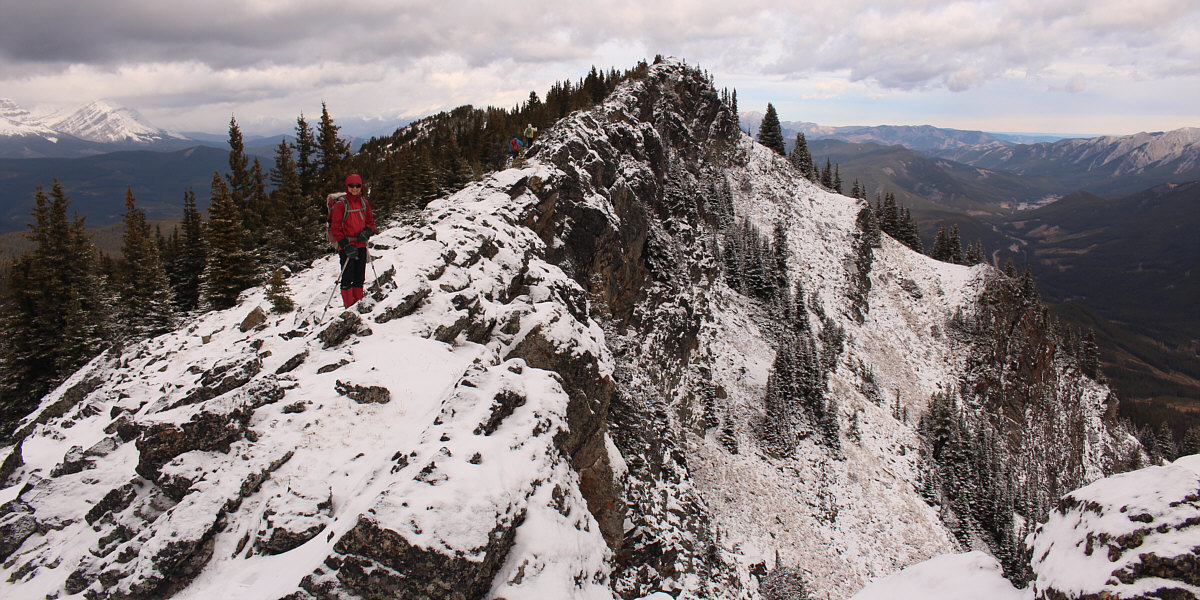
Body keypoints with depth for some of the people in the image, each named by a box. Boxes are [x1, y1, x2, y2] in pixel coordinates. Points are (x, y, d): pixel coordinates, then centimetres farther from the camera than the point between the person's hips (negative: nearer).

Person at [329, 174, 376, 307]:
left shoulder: (364, 203, 9)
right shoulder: (341, 205, -7)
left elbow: (370, 221, 16)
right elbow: (335, 228, -9)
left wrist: (367, 232, -7)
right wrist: (346, 246, -18)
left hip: (361, 245, 5)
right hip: (346, 247, -5)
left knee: (359, 278, 10)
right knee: (347, 278, -5)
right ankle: (349, 308, -1)